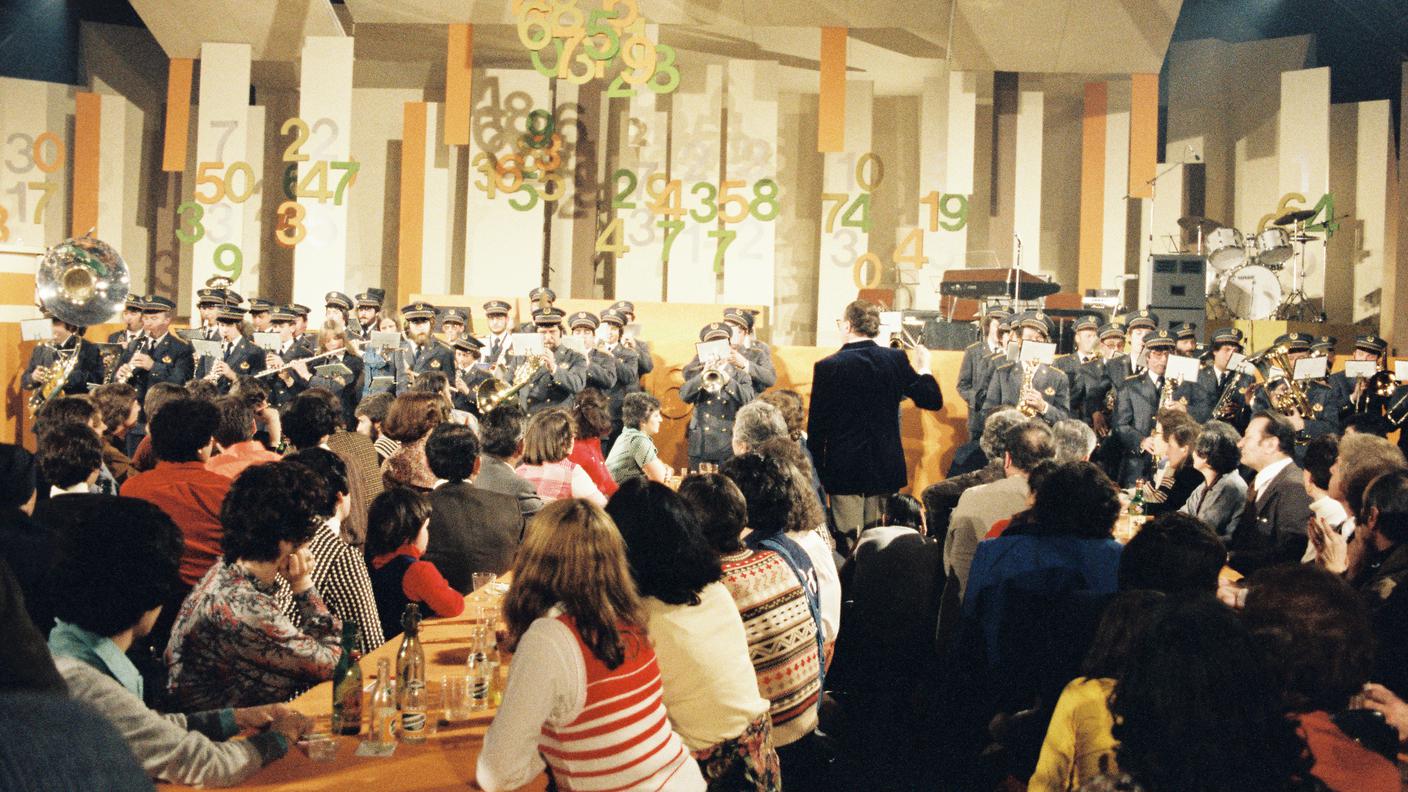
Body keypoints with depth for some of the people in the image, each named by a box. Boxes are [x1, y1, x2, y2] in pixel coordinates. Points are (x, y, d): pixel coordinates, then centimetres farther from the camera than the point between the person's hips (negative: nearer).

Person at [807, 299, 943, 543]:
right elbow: (933, 401, 3)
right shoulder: (897, 359, -3)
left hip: (844, 469, -3)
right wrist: (923, 368, 20)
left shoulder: (827, 367, -10)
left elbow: (817, 426, -7)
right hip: (886, 468, 3)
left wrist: (816, 470, 3)